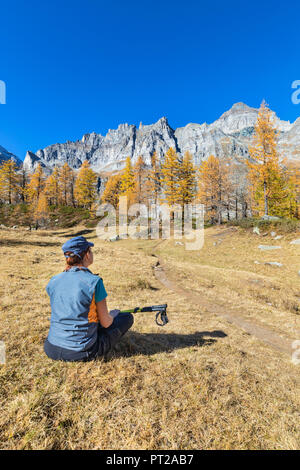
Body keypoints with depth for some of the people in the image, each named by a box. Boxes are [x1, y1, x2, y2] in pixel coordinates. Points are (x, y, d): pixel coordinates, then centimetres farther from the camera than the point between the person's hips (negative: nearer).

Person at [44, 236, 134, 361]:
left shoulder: (53, 281, -4)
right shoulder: (94, 281, -21)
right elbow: (105, 323, -12)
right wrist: (113, 315, 10)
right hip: (80, 353, -5)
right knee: (127, 317, 7)